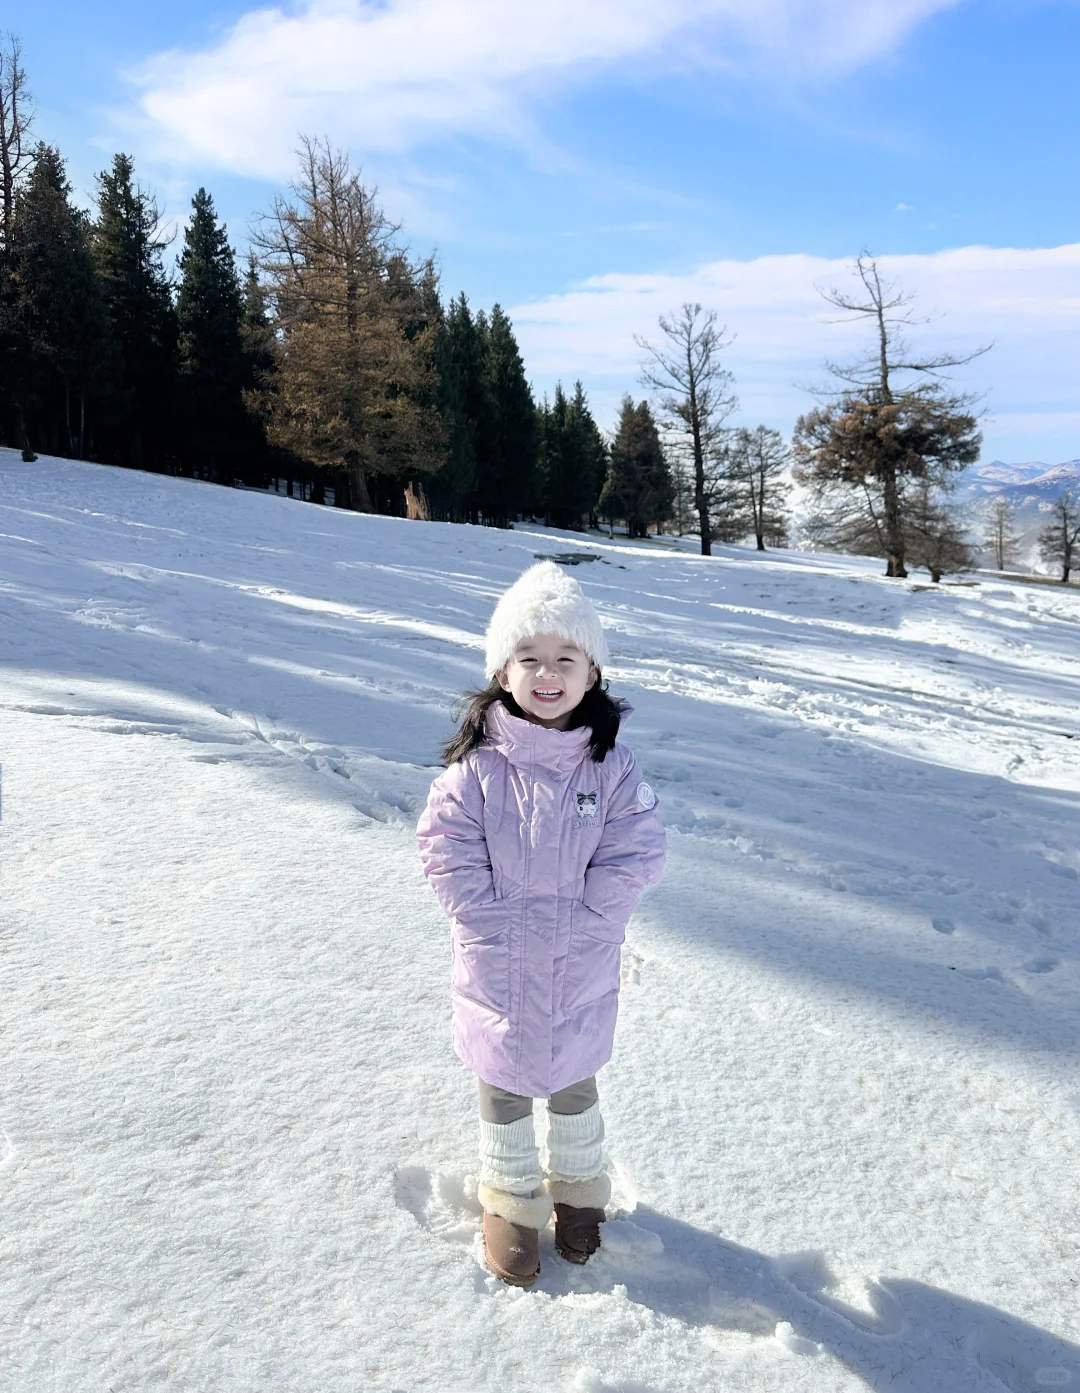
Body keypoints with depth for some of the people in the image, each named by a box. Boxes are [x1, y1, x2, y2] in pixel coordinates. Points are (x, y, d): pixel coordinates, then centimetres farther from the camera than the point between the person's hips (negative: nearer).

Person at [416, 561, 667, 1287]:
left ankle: (579, 1188, 50)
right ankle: (512, 1201, 45)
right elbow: (450, 853, -14)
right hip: (498, 973, 0)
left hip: (581, 975, 1)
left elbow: (635, 856, -14)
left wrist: (572, 923, -18)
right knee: (504, 1088, 20)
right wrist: (509, 925, -18)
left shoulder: (611, 764, -12)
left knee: (574, 1084, 23)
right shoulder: (477, 764, -14)